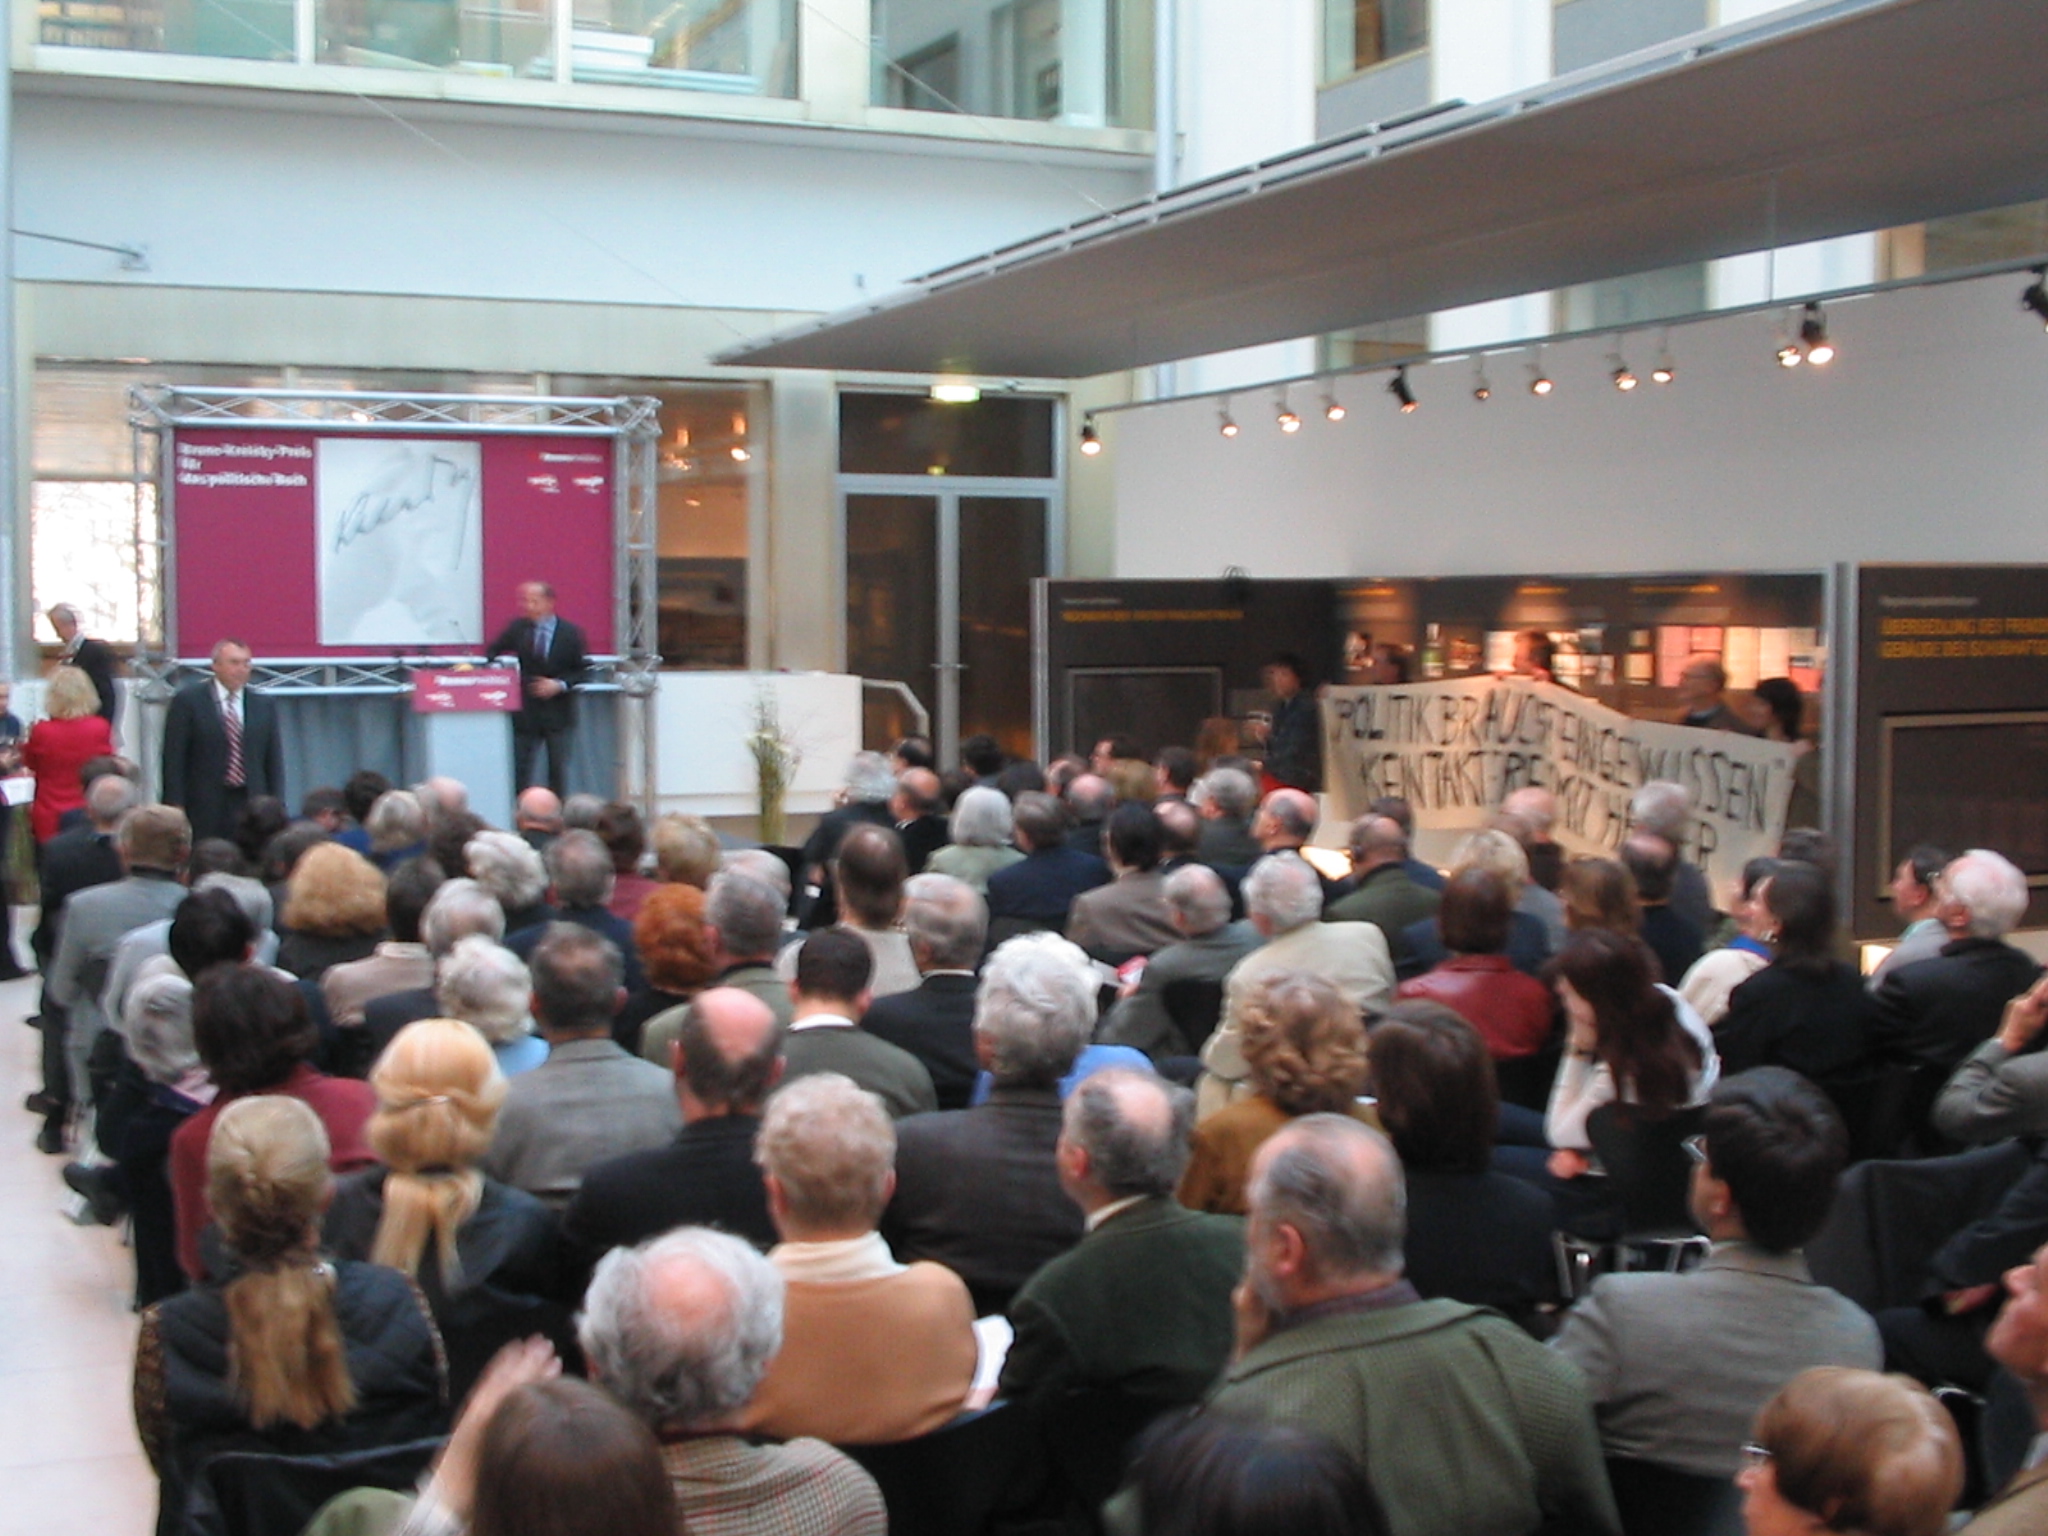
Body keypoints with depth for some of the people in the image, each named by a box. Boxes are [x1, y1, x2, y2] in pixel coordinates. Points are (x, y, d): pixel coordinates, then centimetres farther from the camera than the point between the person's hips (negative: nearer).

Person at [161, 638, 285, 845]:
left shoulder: (264, 706, 11)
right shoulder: (188, 701, 2)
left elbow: (274, 763, 12)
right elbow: (173, 760, -1)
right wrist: (175, 809, -8)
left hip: (252, 805, 3)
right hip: (203, 807, -2)